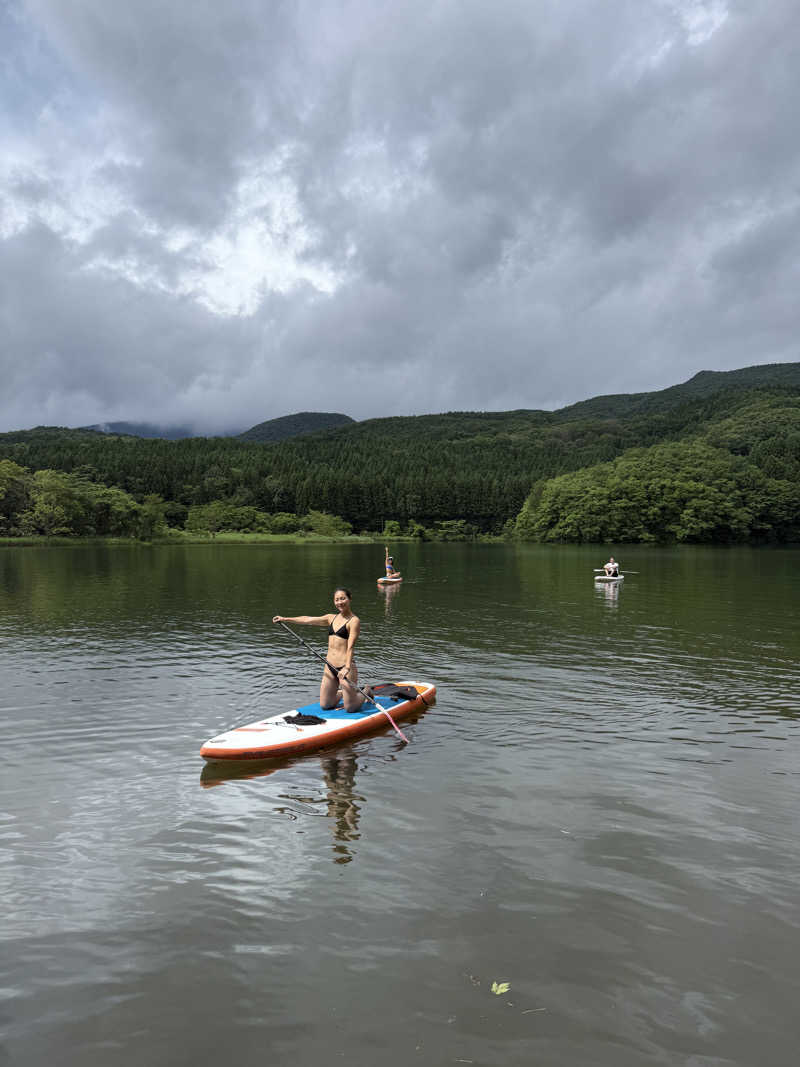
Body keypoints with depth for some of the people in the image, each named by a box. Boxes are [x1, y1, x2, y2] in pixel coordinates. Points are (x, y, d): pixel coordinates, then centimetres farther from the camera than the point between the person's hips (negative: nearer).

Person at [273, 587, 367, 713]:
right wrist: (285, 619, 23)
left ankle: (366, 693, 28)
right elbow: (307, 620, 20)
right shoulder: (332, 618, 13)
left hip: (345, 667, -7)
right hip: (330, 666, 7)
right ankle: (342, 693, 38)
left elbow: (350, 646, -19)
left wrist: (347, 667, -31)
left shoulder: (354, 621, -8)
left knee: (350, 708, -1)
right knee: (325, 705, 11)